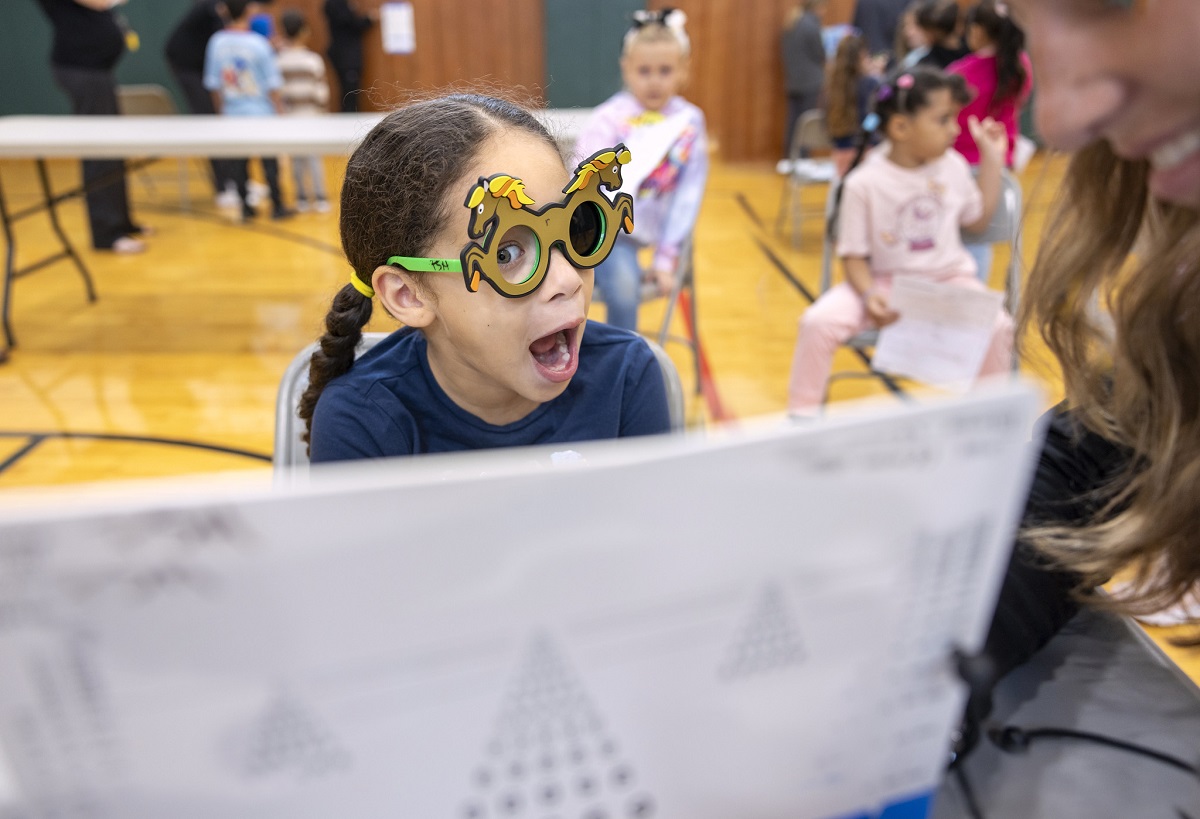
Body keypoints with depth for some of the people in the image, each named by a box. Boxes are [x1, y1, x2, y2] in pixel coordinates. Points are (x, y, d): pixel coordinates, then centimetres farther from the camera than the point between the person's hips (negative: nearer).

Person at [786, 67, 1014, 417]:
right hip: (882, 281, -3)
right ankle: (802, 414, -5)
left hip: (947, 279, 3)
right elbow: (854, 255, -9)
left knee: (997, 327, -23)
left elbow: (978, 218, 19)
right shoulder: (863, 183, -12)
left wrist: (992, 157, 14)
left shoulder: (953, 167, 3)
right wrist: (868, 294, -28)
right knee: (817, 322, -25)